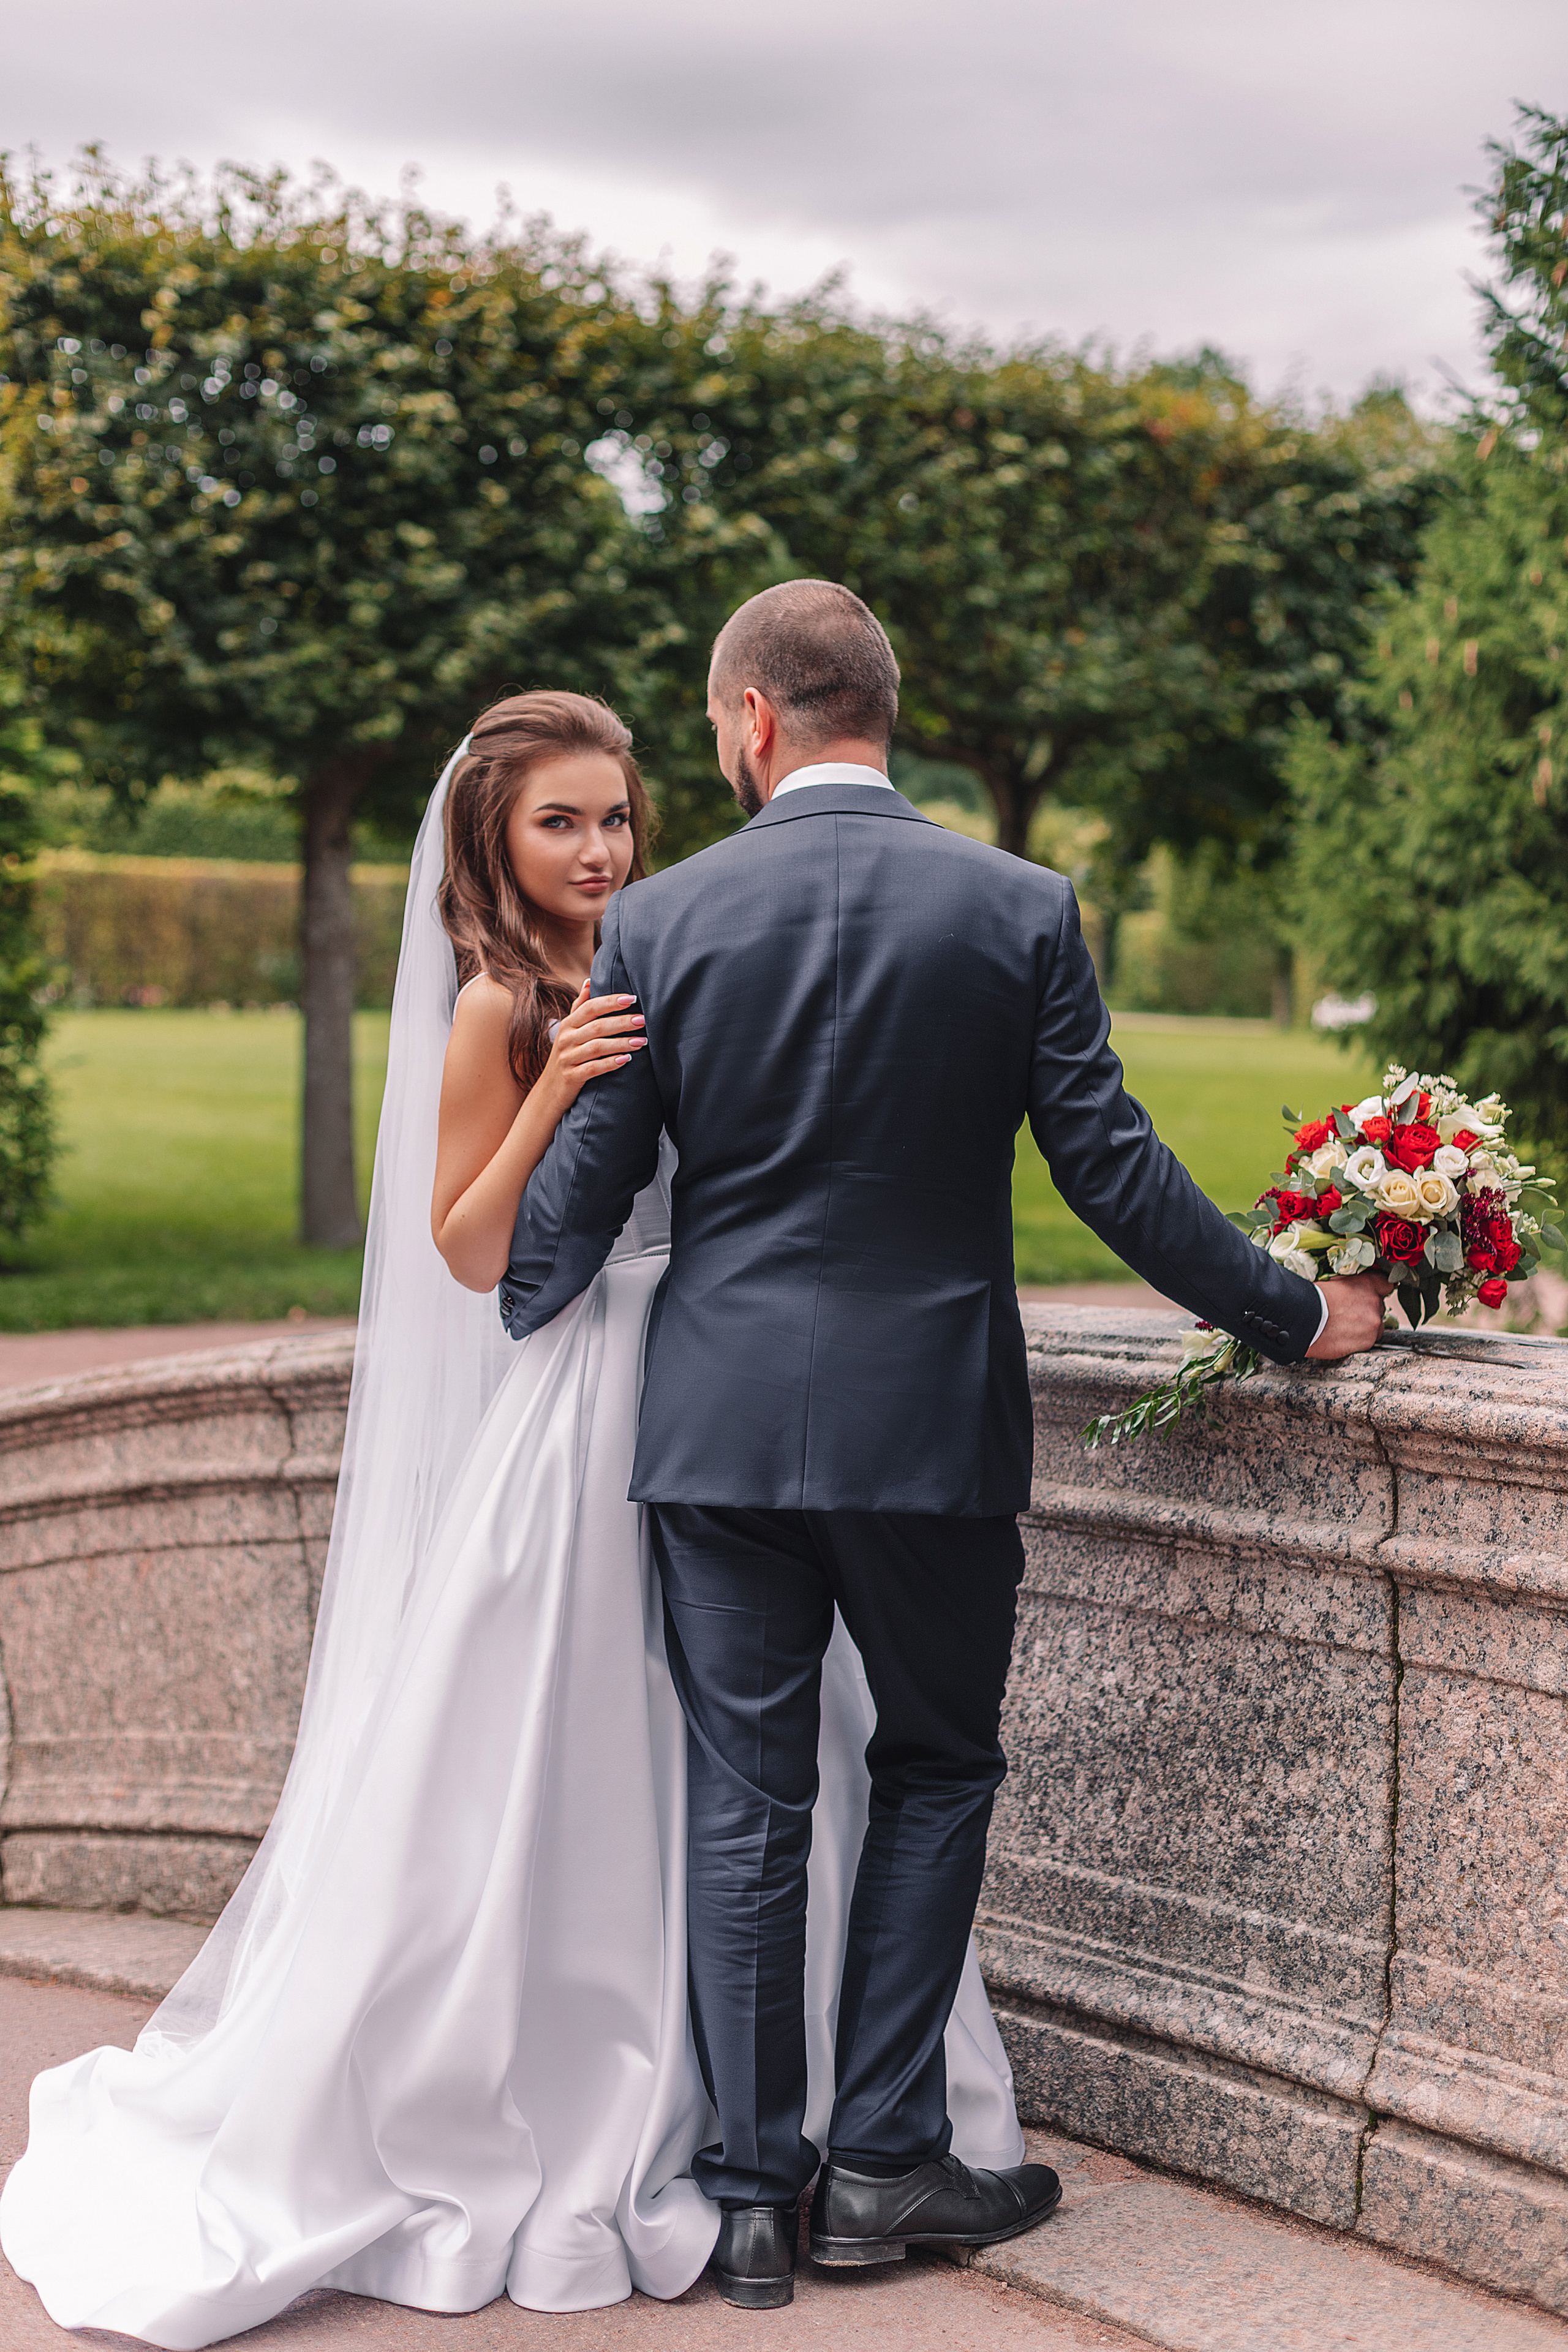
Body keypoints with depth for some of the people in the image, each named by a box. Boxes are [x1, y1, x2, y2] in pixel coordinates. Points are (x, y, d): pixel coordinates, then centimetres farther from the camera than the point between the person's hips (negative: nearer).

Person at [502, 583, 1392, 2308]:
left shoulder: (660, 920, -3)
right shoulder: (1019, 908, -5)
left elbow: (579, 1190, -1)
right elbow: (1110, 1165, -6)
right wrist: (1293, 1314, 6)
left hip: (719, 1423, 1)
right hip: (933, 1422, -1)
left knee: (743, 1803, 9)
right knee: (936, 1771, 15)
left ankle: (752, 2191, 15)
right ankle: (884, 2162, 15)